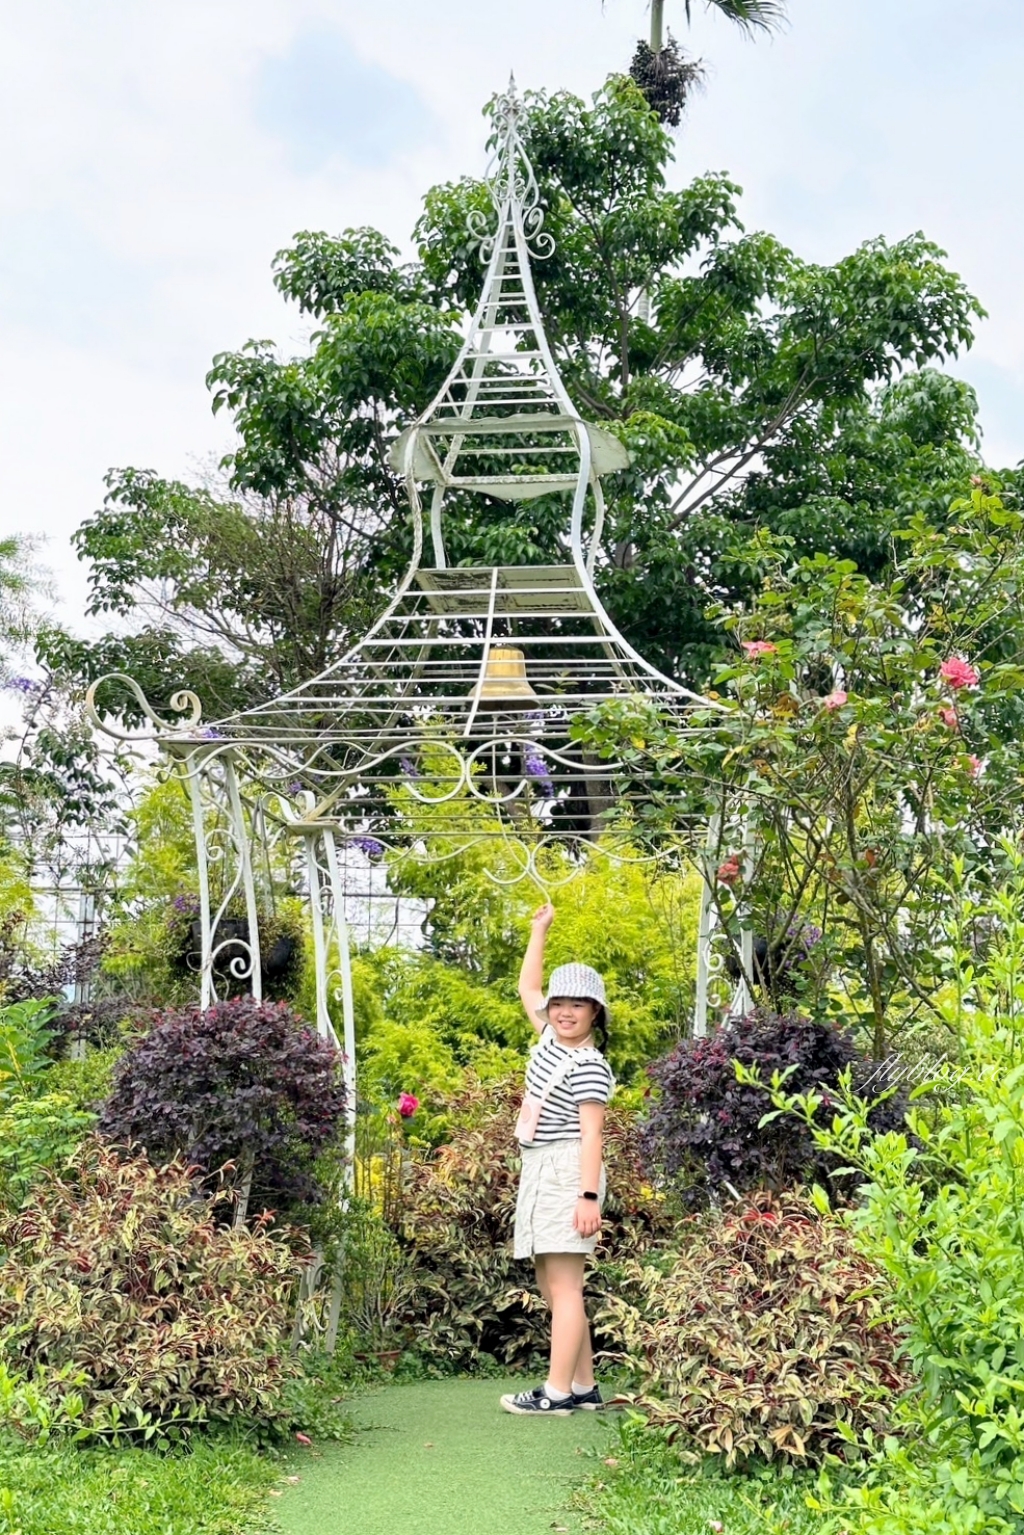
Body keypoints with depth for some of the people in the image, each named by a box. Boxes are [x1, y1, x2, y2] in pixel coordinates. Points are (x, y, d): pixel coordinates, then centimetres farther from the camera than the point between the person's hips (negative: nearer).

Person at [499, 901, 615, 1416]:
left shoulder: (588, 1065, -12)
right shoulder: (552, 1036, 12)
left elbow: (592, 1133, -16)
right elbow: (527, 987, 27)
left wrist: (589, 1196, -21)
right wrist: (540, 929, 27)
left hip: (567, 1171, -10)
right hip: (539, 1171, 10)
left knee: (564, 1284, -8)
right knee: (550, 1286, 10)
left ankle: (558, 1392, -7)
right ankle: (584, 1386, 16)